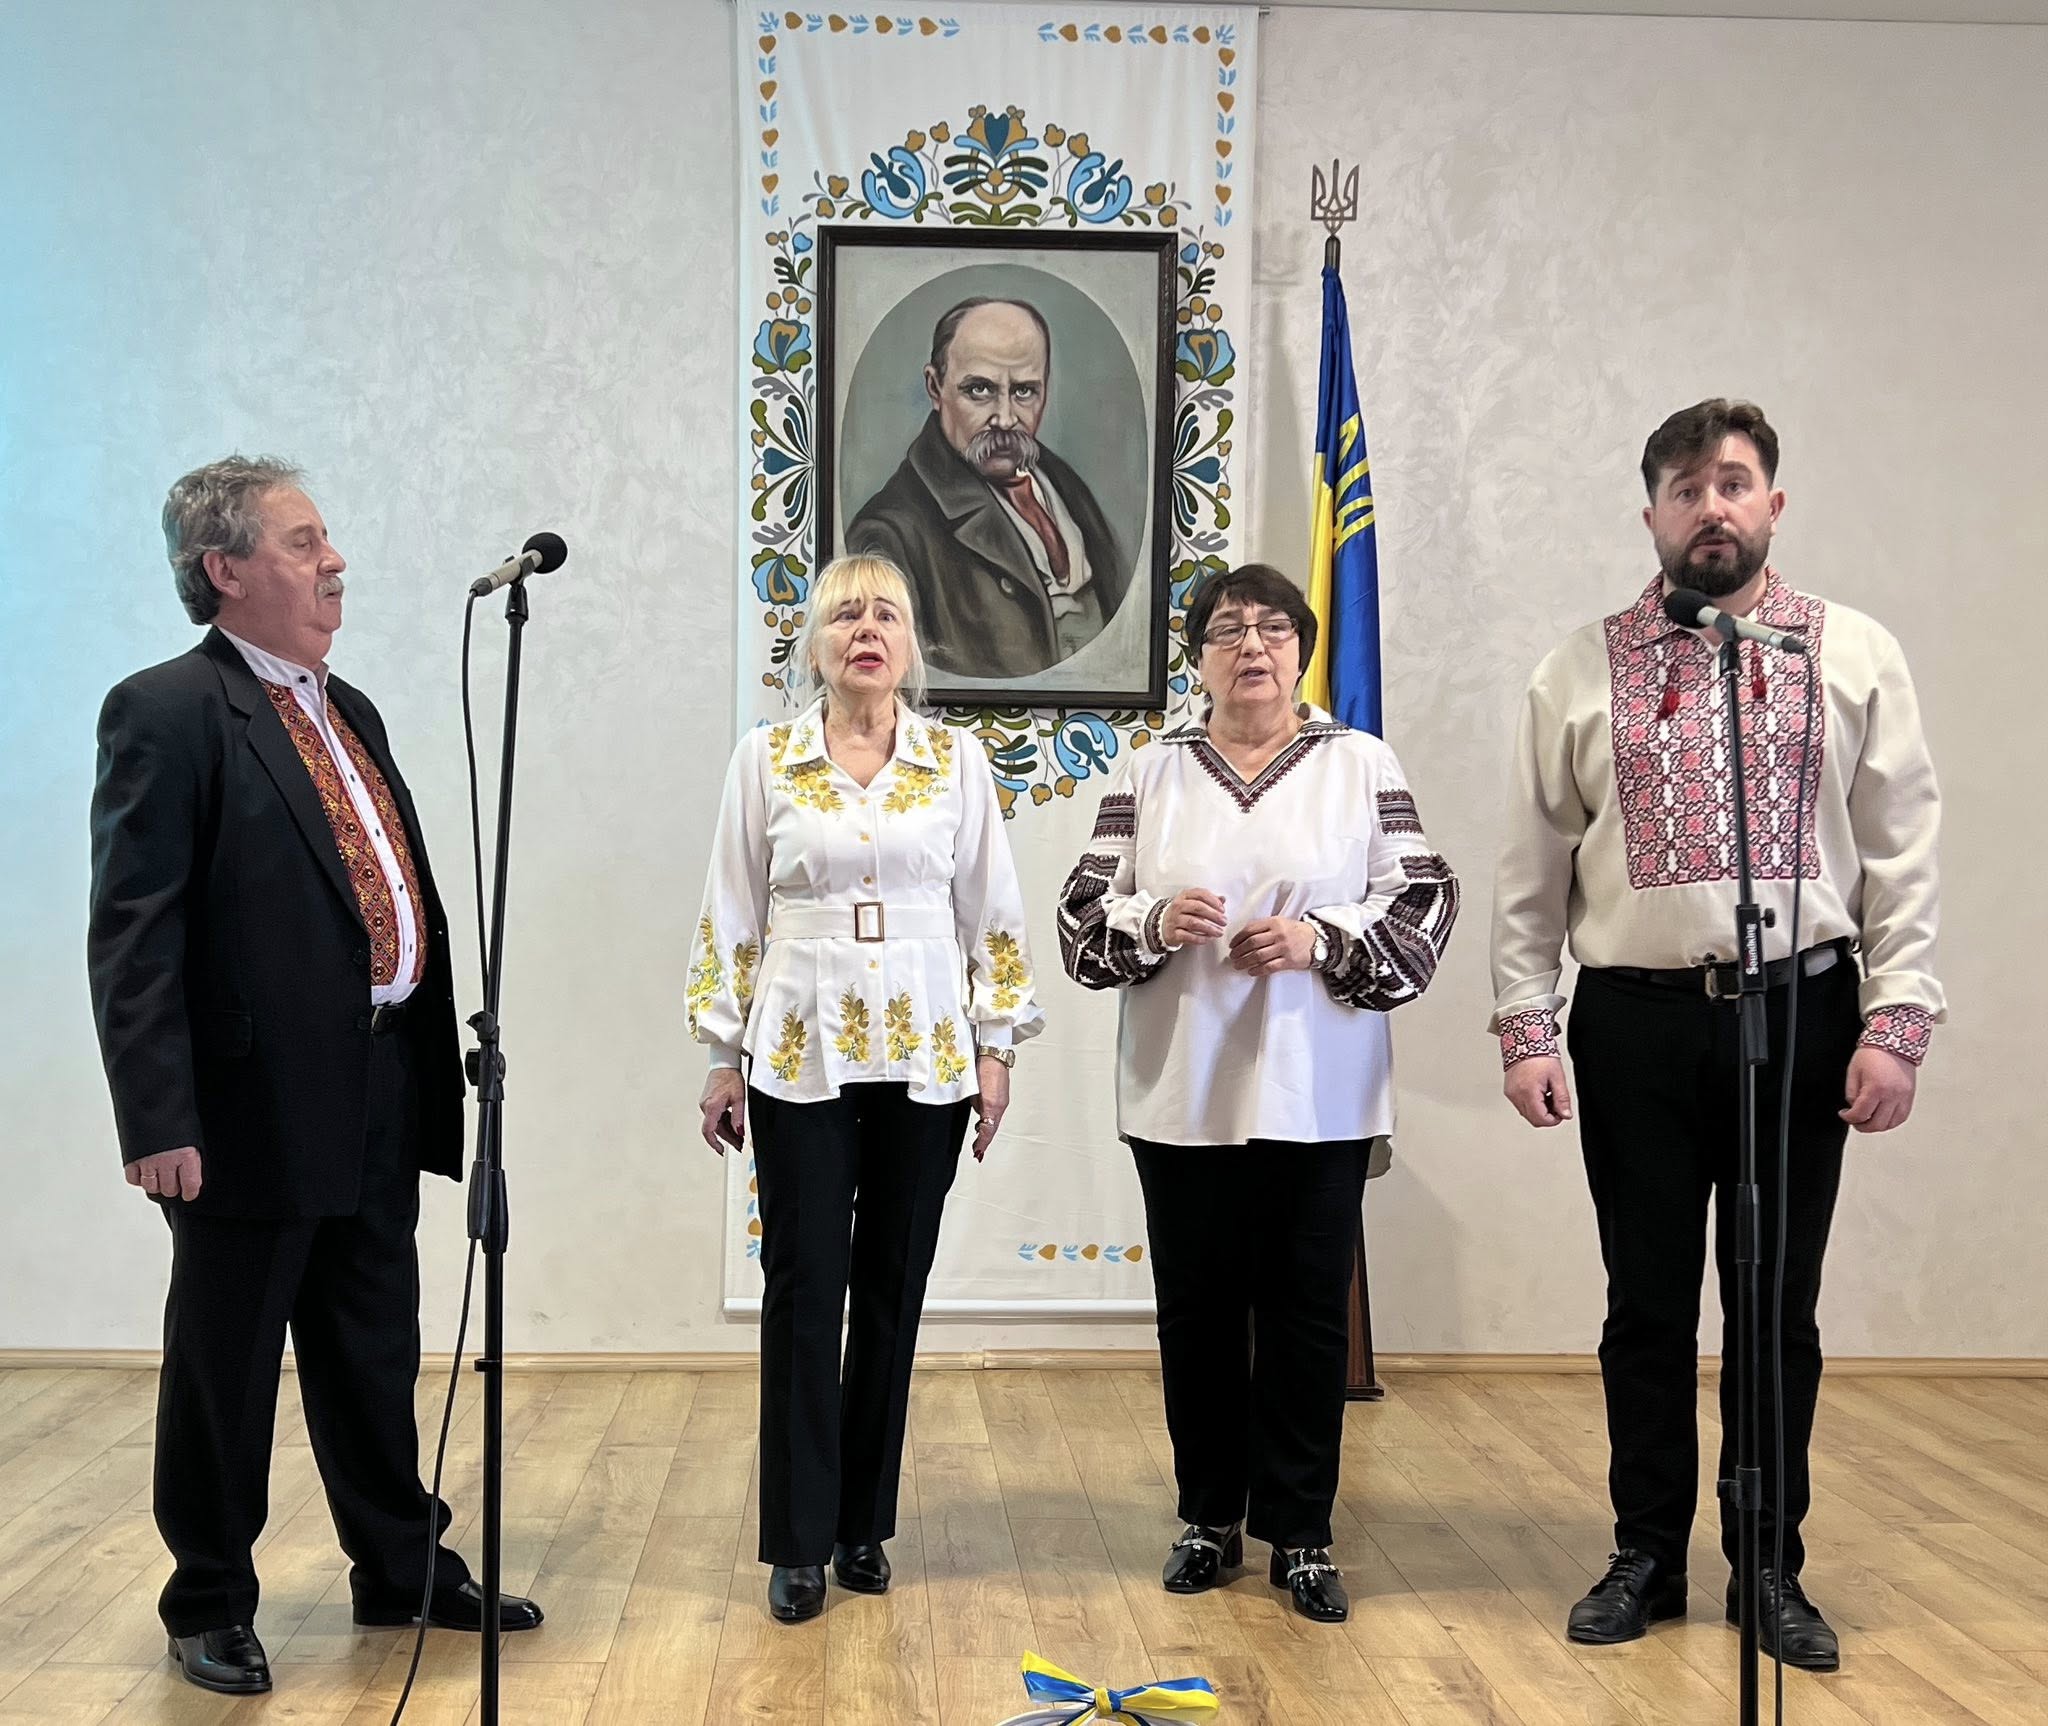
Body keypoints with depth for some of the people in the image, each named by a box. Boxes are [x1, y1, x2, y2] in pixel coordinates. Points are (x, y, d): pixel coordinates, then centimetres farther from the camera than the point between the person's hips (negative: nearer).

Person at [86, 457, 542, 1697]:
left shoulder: (347, 711, 14)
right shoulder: (167, 712, -11)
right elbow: (133, 934, -16)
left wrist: (432, 1066, 12)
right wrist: (157, 1121, -20)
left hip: (378, 1104, 8)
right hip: (255, 1108, -7)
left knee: (377, 1356, 19)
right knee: (225, 1370, 9)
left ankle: (403, 1569, 34)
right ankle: (212, 1605, 26)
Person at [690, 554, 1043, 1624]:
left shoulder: (957, 761, 4)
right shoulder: (765, 760, 2)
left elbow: (992, 912, 6)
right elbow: (731, 914, 4)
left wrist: (996, 1048, 2)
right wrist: (723, 1058, 2)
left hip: (926, 1058, 1)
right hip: (802, 1057, -1)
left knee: (893, 1289, 7)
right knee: (803, 1289, -1)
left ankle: (865, 1523, 21)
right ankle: (799, 1543, 9)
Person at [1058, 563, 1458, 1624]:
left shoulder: (1362, 766, 4)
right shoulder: (1147, 775, 7)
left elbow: (1423, 905, -1)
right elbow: (1083, 917, 5)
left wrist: (1321, 940, -16)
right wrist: (1154, 924, -15)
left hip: (1317, 1095, -1)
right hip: (1182, 1096, 1)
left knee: (1308, 1308, 3)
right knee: (1197, 1307, 9)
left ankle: (1300, 1533, 15)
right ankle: (1209, 1518, 24)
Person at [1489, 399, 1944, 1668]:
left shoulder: (1855, 656, 3)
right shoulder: (1583, 672, 4)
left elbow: (1905, 855, 0)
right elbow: (1533, 871, 4)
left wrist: (1897, 1025, -7)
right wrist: (1527, 1027, -1)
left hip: (1801, 1015, 0)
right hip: (1636, 1021, 0)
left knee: (1778, 1306, 9)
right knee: (1650, 1304, 11)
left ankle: (1772, 1564, 24)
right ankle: (1648, 1556, 26)